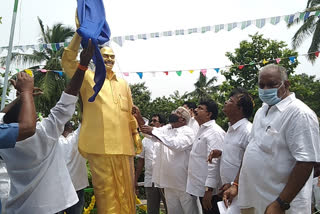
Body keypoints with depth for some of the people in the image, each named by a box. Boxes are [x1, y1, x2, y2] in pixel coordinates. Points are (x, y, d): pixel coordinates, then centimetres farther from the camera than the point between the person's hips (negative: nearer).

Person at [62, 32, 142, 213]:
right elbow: (68, 62, -8)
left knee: (126, 187, 9)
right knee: (105, 188, -1)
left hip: (123, 143, 4)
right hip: (100, 144, -4)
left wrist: (136, 133, 15)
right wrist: (79, 34, -17)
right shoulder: (89, 78, 8)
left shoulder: (123, 84, 20)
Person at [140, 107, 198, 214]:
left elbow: (176, 144, -26)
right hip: (169, 182, 6)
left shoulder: (188, 132, -8)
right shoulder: (167, 128, 15)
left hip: (184, 183, -6)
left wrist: (153, 132, -29)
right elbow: (149, 132, 5)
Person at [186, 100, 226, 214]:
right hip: (200, 188, 9)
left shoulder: (215, 132, -16)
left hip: (209, 189, -9)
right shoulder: (202, 130, 15)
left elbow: (214, 162, -22)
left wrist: (209, 190, -25)